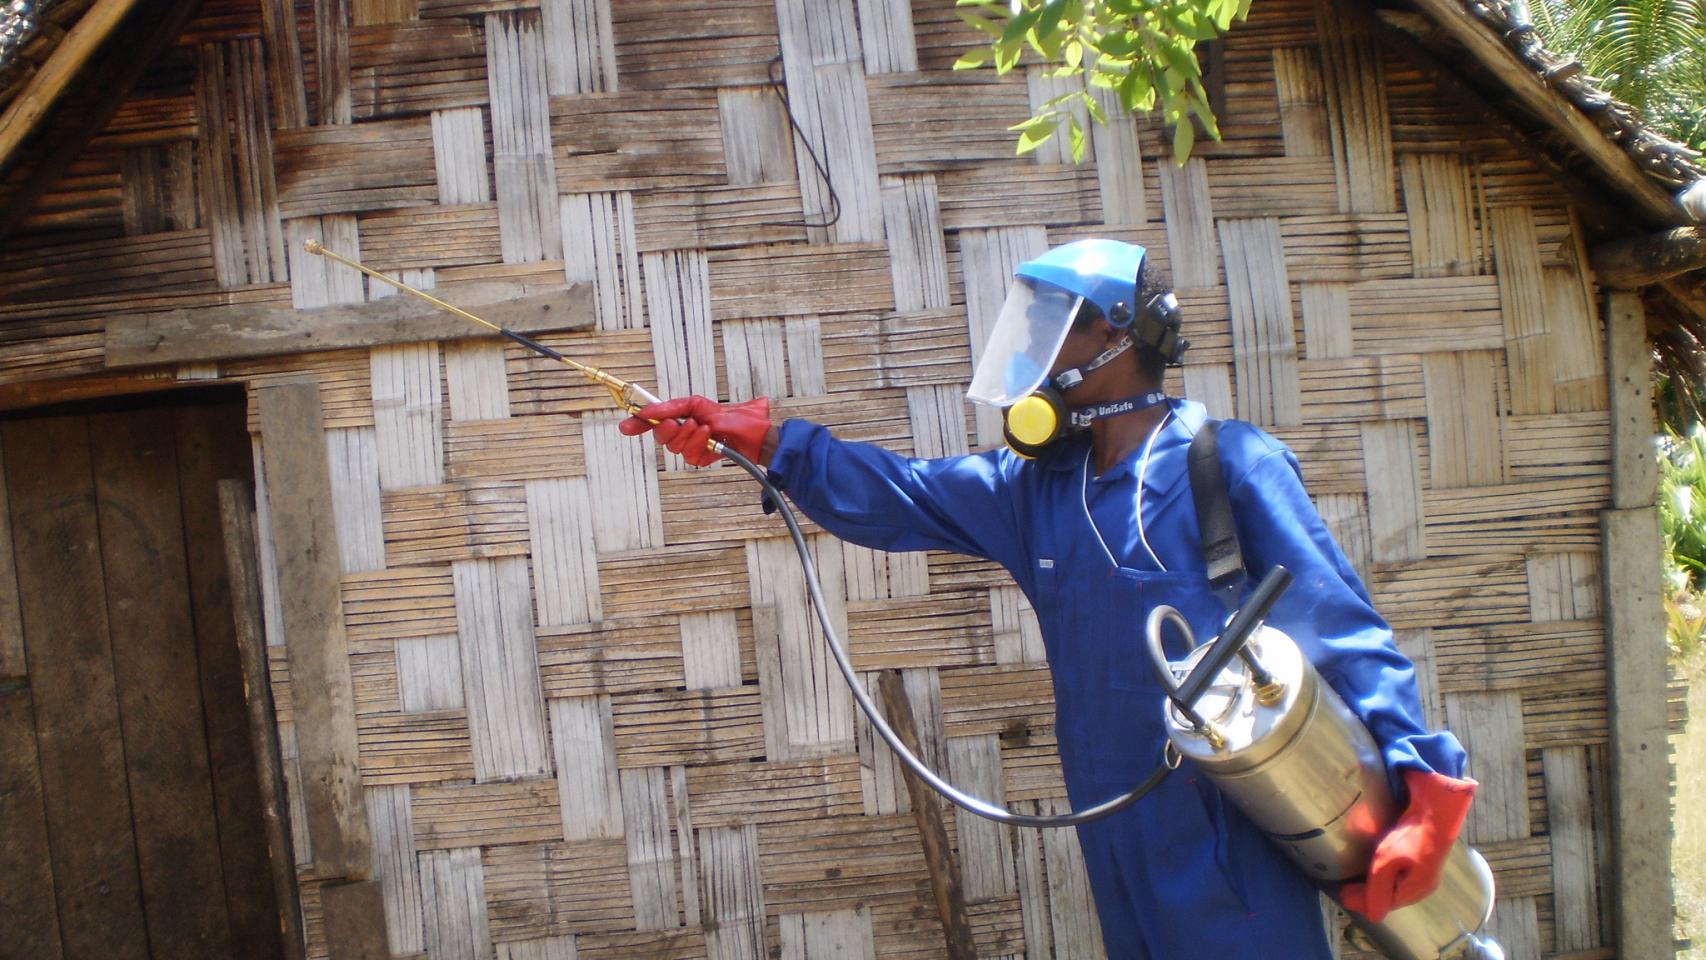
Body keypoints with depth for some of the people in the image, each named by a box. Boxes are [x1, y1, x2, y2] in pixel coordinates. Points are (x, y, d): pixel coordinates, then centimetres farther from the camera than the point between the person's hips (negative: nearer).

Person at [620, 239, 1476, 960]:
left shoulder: (1229, 463, -9)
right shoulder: (1036, 487, 10)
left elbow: (1339, 625, -12)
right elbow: (894, 495, 12)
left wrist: (1418, 777, -21)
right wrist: (755, 438, 5)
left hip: (1231, 836, -6)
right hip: (1118, 838, 7)